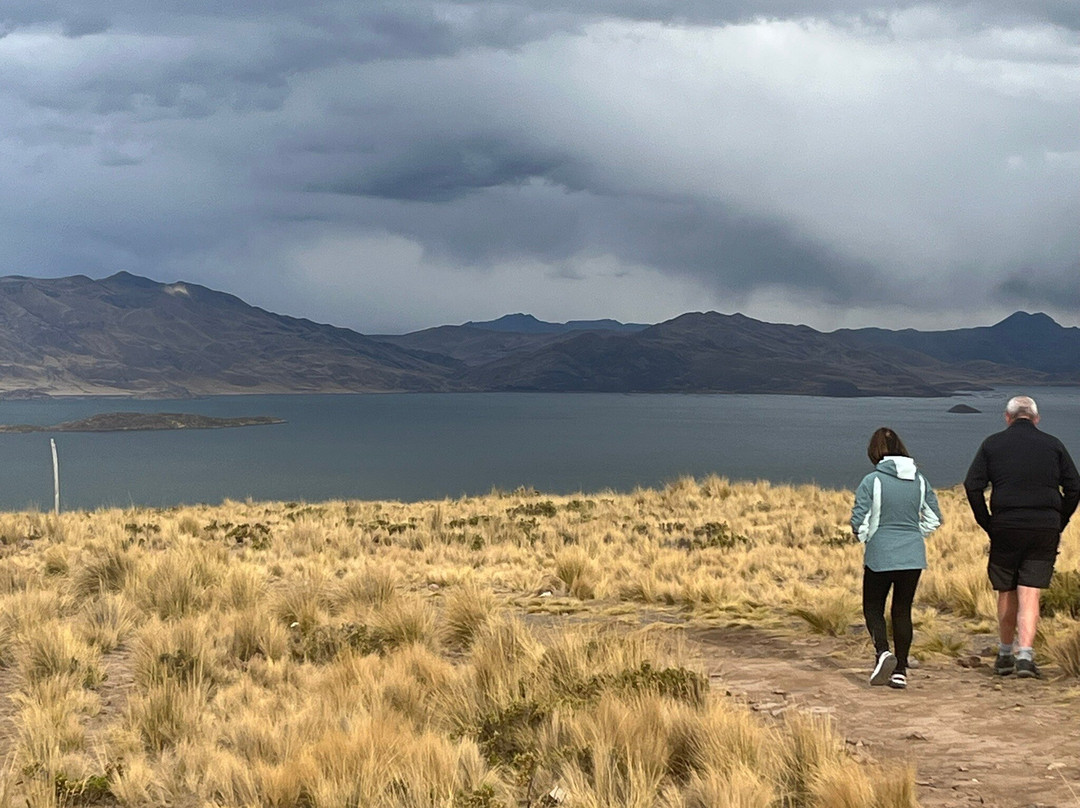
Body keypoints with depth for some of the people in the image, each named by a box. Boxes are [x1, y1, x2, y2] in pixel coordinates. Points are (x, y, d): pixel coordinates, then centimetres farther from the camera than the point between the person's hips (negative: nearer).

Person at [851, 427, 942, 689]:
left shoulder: (872, 481, -11)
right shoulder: (920, 481, 2)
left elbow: (858, 522, -11)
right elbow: (934, 518, 6)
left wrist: (863, 536, 10)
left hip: (880, 557, -4)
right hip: (913, 556, 4)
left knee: (873, 607, 11)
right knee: (903, 610, 12)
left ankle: (882, 651, -14)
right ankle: (900, 670, 11)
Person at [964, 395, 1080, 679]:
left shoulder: (992, 444, 5)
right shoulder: (1053, 445, 7)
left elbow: (972, 486, -2)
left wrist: (987, 524, 5)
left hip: (1005, 527, 0)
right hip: (1045, 529, 0)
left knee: (1006, 593, 13)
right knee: (1030, 595, -1)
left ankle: (1005, 654, 21)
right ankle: (1025, 654, -14)